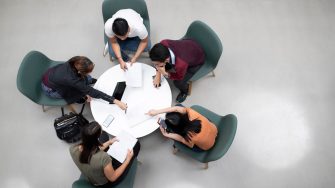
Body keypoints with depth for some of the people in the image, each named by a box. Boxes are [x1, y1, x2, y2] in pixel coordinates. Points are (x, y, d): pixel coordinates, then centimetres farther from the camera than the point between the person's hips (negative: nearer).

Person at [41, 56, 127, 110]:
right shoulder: (72, 79, -42)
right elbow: (92, 92, -37)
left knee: (87, 79, -2)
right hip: (50, 89, -5)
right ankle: (78, 99, 15)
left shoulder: (75, 61, -27)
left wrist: (86, 91, -8)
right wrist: (116, 101, -38)